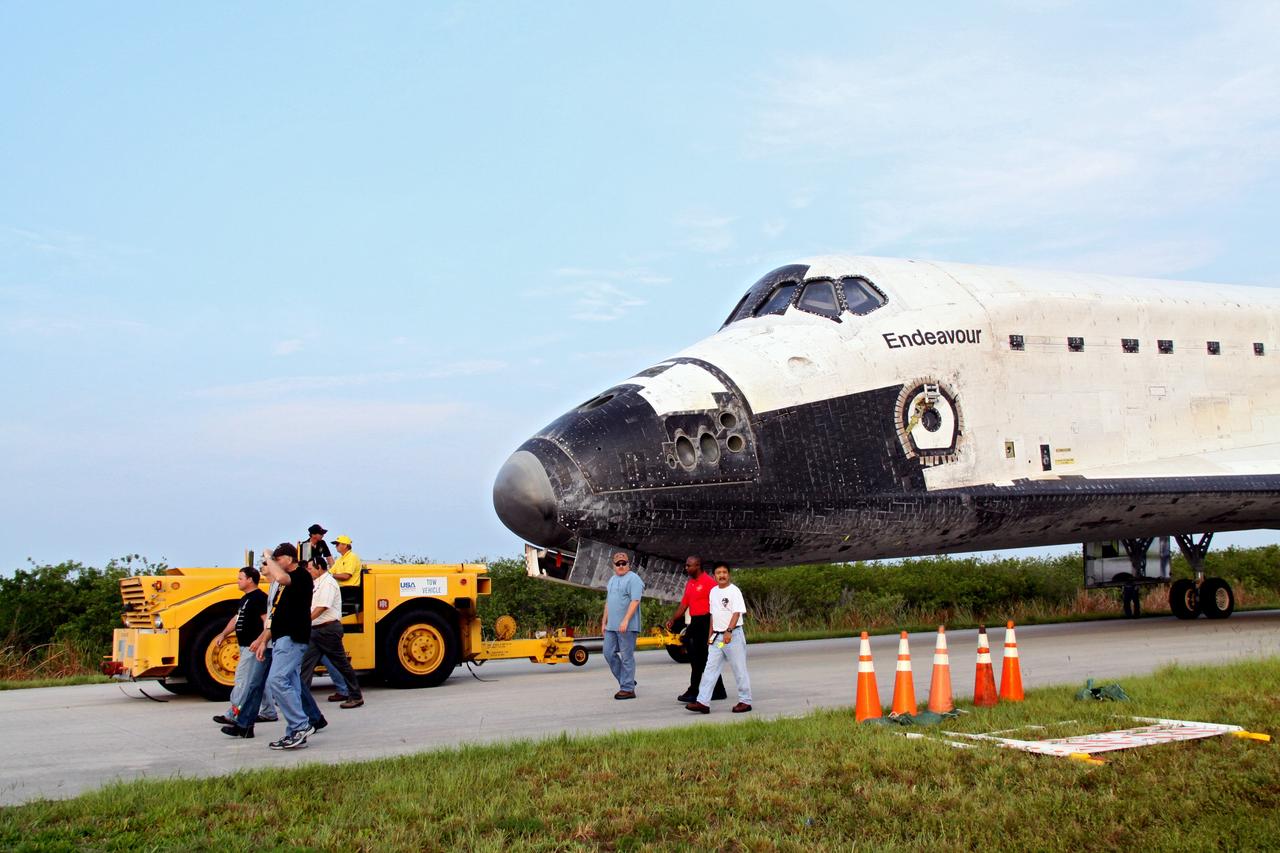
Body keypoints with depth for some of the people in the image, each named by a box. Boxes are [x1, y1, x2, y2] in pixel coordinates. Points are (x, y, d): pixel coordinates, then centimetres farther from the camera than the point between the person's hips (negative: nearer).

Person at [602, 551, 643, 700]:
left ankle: (628, 689, 2)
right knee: (609, 653, 6)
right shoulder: (612, 580, 19)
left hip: (627, 626, -8)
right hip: (612, 626, 8)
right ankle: (627, 681, 18)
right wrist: (604, 622, 21)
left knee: (627, 657, -4)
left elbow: (635, 601, -17)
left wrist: (625, 621, -24)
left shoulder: (633, 579, -8)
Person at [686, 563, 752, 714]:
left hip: (733, 635, -7)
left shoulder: (734, 591, -9)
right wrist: (711, 634, 15)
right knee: (710, 669, 1)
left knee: (739, 670, 1)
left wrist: (729, 631, -28)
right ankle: (703, 702, -2)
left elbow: (737, 613, -17)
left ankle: (745, 701, 11)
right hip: (717, 636, 7)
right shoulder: (713, 591, 13)